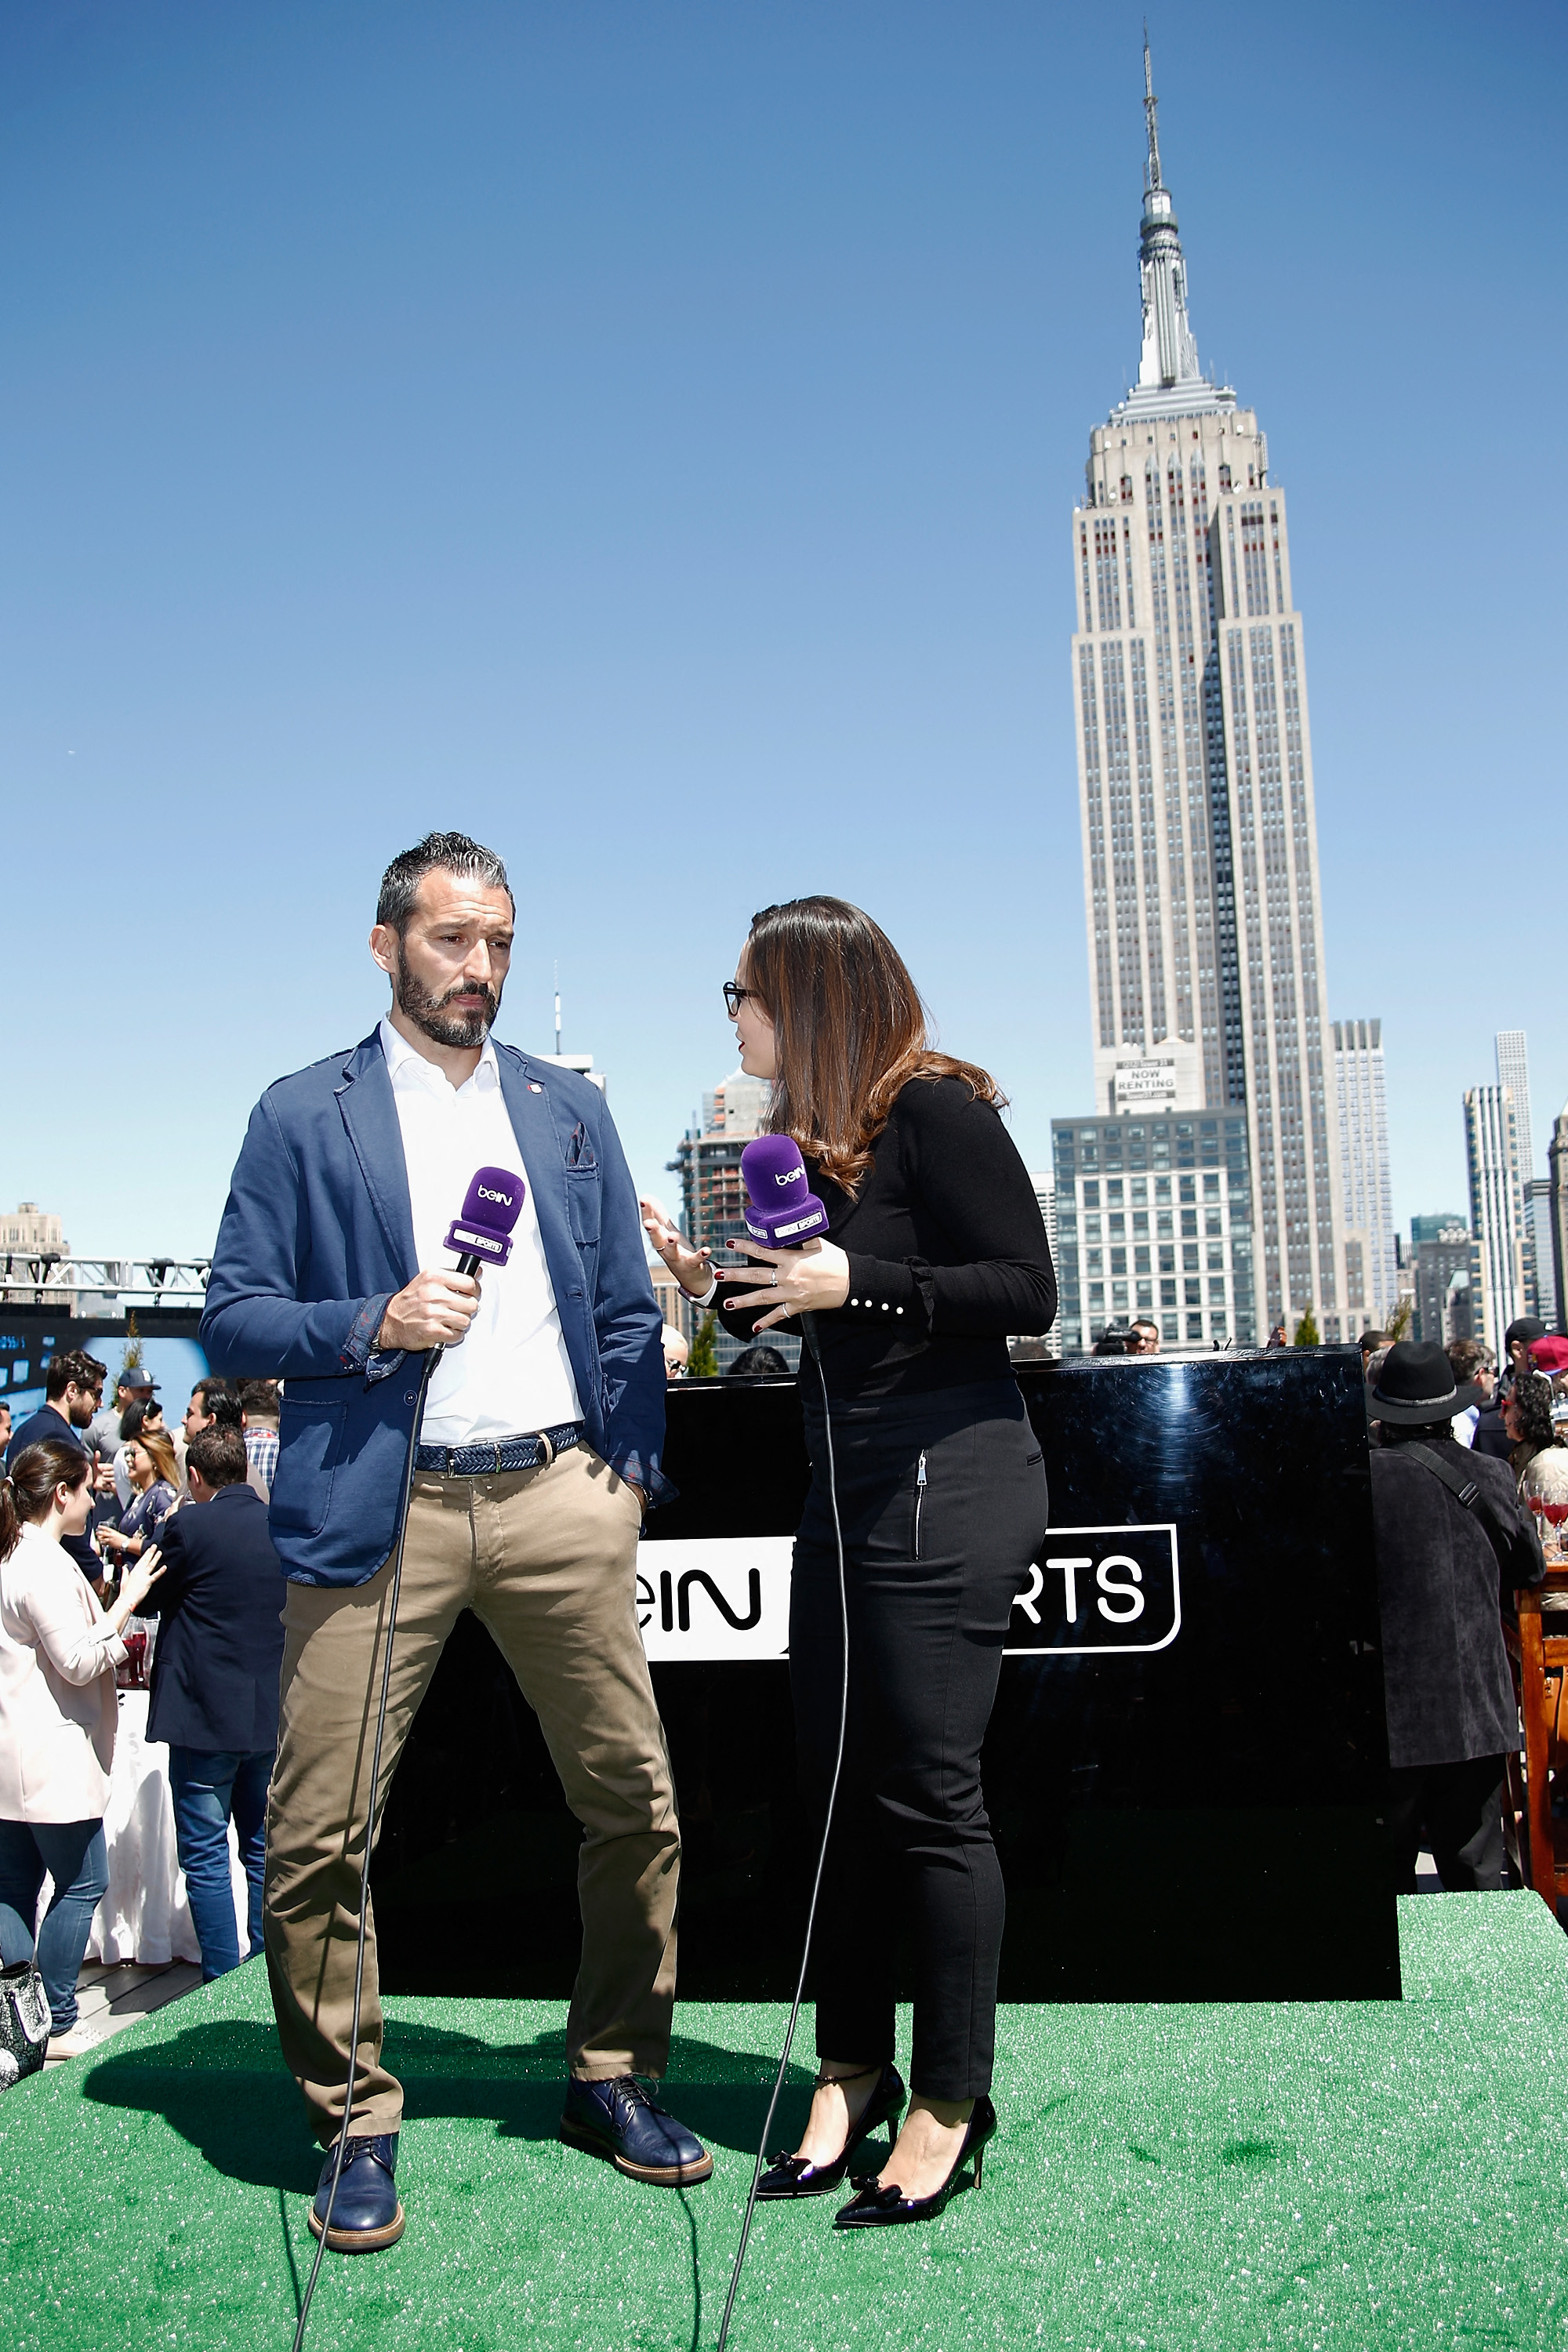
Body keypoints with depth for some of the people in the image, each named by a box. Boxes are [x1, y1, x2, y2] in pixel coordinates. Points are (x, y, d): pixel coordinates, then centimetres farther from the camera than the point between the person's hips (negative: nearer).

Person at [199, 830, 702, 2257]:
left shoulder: (570, 1108, 16)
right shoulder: (303, 1117, 6)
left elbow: (629, 1312, 16)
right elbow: (233, 1319, 2)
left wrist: (630, 1471, 7)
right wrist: (376, 1322, -13)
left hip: (557, 1496, 3)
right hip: (378, 1508, -2)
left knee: (635, 1806, 5)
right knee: (319, 1836, -2)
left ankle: (614, 2080, 26)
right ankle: (357, 2123, 19)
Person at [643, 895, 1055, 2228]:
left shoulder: (934, 1110, -11)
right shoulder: (808, 1140, 14)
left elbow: (1028, 1291, -15)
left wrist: (857, 1282, -20)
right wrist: (709, 1280, 5)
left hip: (948, 1484, -8)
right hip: (846, 1491, 9)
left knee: (928, 1795, -2)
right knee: (840, 1792, 12)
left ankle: (952, 2100, 14)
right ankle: (854, 2070, 27)